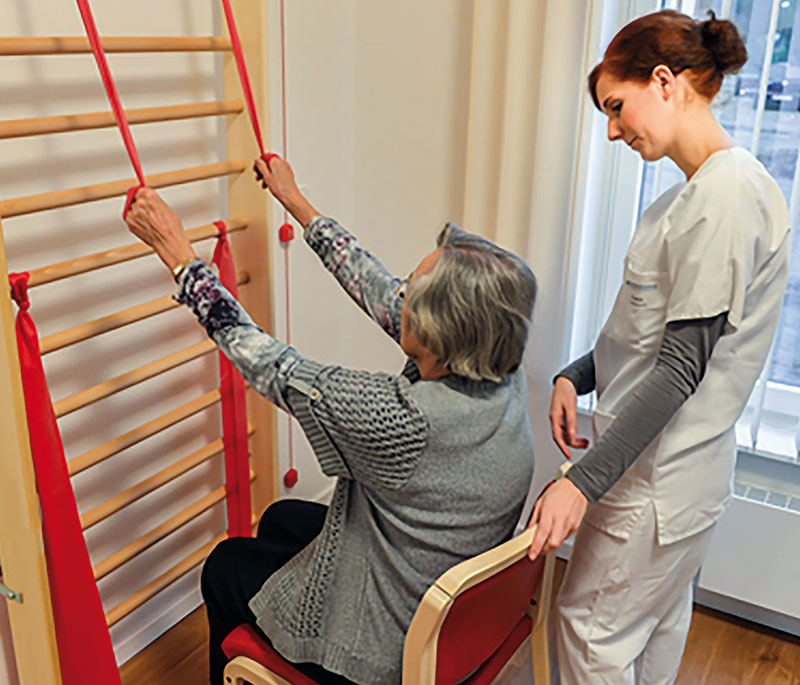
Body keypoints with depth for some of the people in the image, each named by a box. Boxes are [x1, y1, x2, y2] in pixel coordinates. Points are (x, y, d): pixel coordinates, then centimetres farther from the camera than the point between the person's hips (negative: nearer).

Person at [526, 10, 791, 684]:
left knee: (591, 624, 7)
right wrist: (576, 377, 1)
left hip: (661, 475, -9)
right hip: (672, 459, 9)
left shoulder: (725, 196, -22)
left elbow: (680, 367, -25)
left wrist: (584, 481, -24)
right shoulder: (699, 191, 9)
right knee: (657, 621, 24)